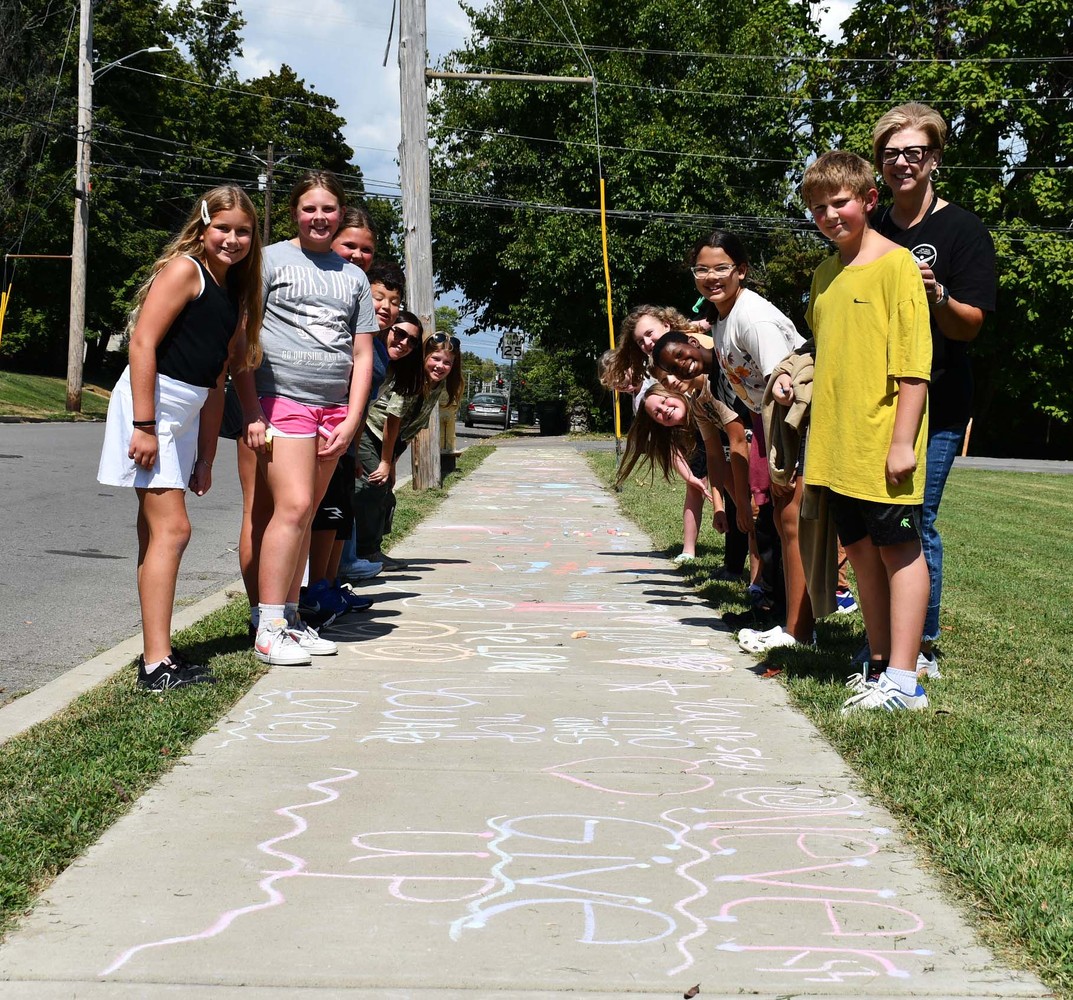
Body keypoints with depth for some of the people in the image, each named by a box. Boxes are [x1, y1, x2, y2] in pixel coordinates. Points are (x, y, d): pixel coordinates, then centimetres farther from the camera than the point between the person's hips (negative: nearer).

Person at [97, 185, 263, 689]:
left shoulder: (233, 292, 15)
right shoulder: (185, 269, -9)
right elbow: (143, 342, -17)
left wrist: (205, 457, 16)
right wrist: (144, 426, -22)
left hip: (184, 416, 9)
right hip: (151, 404, -8)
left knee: (158, 532, 11)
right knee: (171, 529, -13)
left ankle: (157, 651, 17)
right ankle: (157, 663, -13)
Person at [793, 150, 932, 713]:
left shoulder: (895, 263, -8)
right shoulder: (824, 275, 15)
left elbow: (913, 359, -13)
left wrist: (902, 440, -17)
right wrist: (792, 378, 10)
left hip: (881, 444, -7)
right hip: (836, 444, 7)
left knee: (899, 550, -2)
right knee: (860, 550, 12)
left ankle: (902, 683, 1)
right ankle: (880, 663, 23)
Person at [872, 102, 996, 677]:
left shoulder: (964, 230, -4)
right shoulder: (871, 233, 13)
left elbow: (970, 326, -10)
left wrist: (937, 295, -29)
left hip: (934, 407, -5)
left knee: (915, 522, -6)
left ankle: (923, 649, 6)